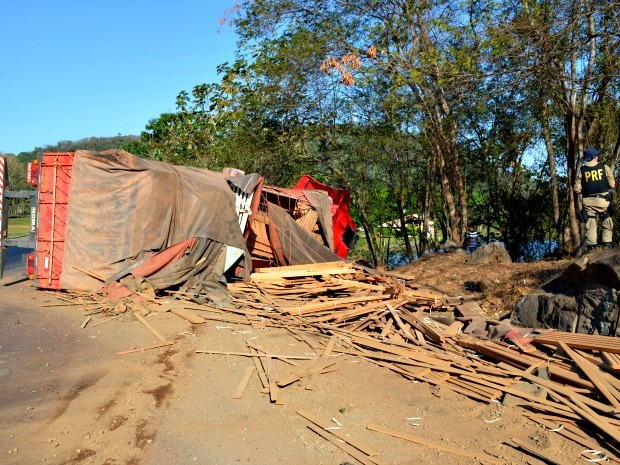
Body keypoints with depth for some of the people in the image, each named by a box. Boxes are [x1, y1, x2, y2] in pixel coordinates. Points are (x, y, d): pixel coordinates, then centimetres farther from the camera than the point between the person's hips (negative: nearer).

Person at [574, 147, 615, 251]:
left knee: (590, 224, 6)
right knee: (607, 223, 13)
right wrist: (604, 185, 18)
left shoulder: (581, 170, 0)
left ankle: (591, 247, 3)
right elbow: (612, 185, -2)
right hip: (602, 200, -1)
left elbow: (577, 190, -1)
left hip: (588, 201, 1)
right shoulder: (605, 168, -2)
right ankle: (607, 245, 10)